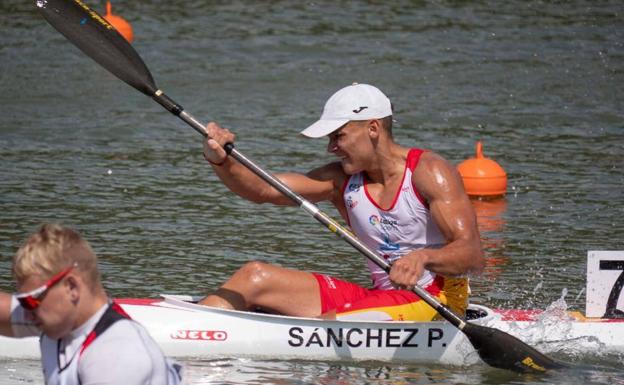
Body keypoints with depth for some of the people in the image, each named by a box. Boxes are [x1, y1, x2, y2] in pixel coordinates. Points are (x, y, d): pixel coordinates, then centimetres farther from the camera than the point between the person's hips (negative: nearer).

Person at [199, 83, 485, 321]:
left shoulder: (428, 172, -12)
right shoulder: (342, 179, 6)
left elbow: (473, 256, -22)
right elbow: (263, 190, -5)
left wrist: (423, 258, -42)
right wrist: (221, 161, -25)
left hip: (435, 301, -7)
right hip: (380, 296, 7)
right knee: (255, 277, 1)